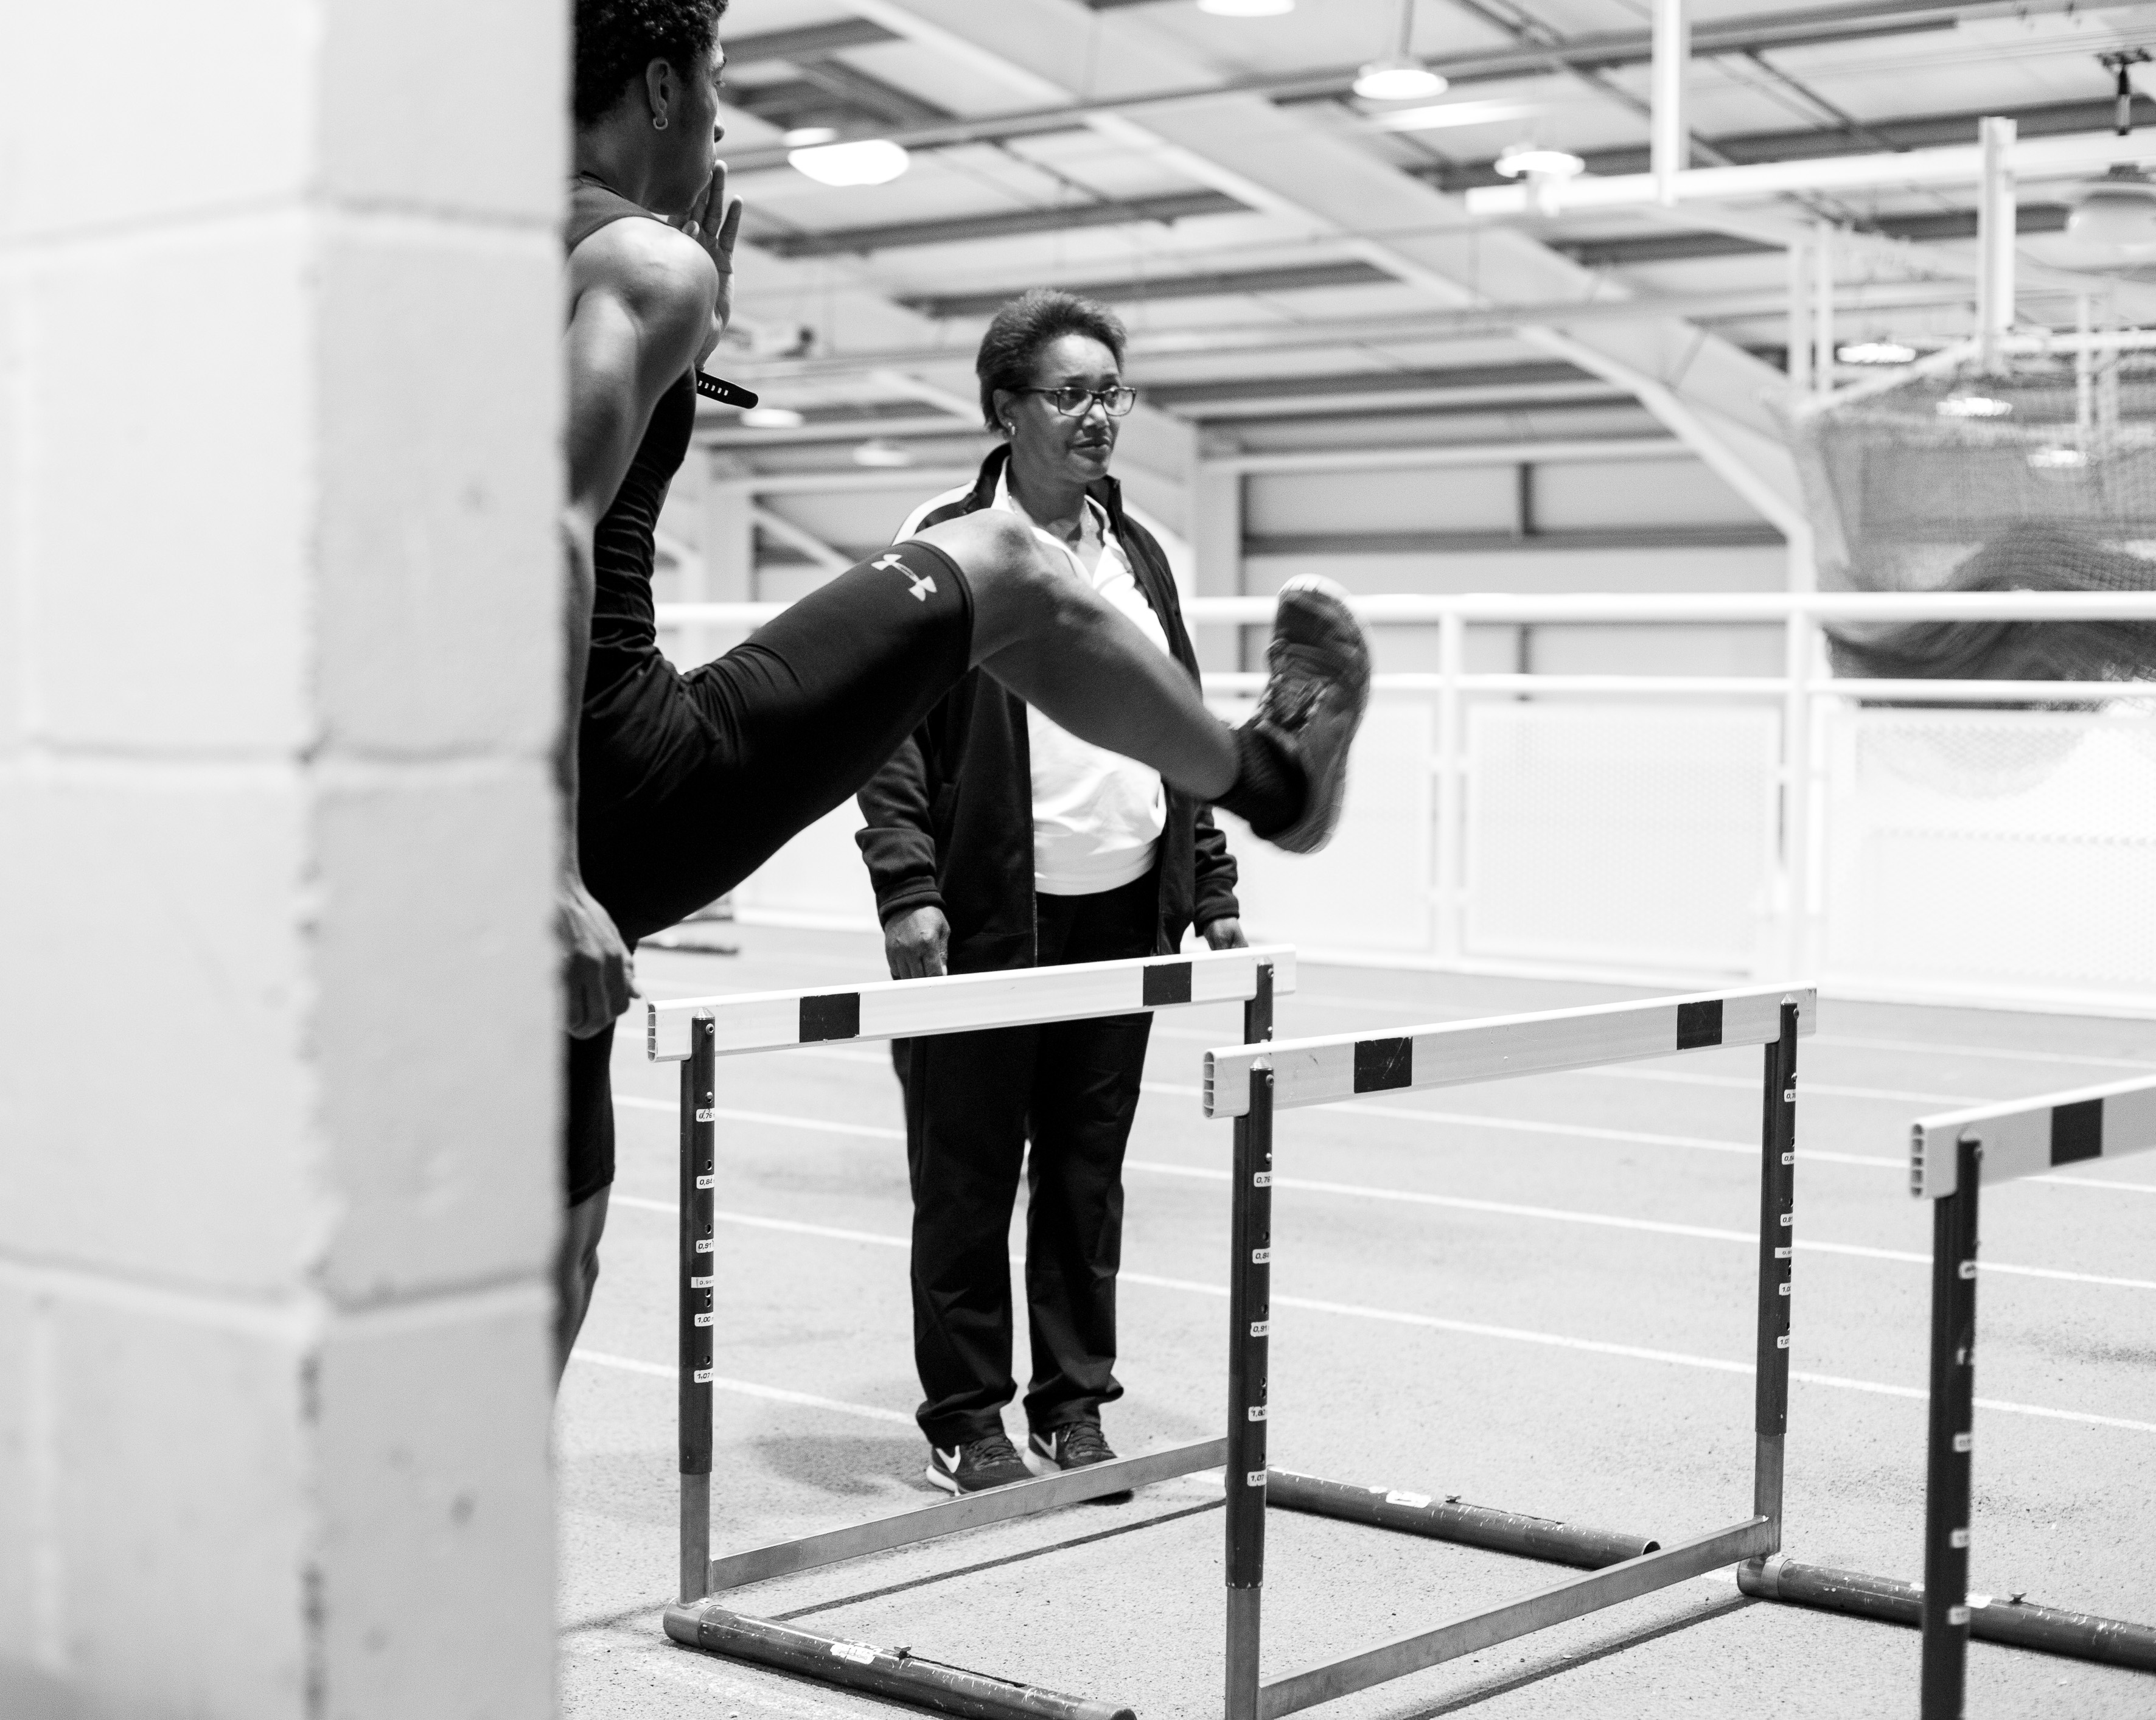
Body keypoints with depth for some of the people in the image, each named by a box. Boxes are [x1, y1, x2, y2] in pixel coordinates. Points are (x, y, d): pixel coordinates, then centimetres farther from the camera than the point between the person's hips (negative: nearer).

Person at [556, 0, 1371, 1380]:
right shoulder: (645, 257, -7)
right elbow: (551, 531, -22)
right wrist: (553, 875, -26)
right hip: (626, 792, -9)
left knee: (561, 1236, 17)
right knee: (998, 567, 10)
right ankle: (1273, 775, 33)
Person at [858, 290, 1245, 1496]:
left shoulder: (1139, 556, 16)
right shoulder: (945, 547, -3)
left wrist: (1213, 888, 14)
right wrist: (909, 886, -17)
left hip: (1125, 919, 5)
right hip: (988, 920, -5)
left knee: (1089, 1178, 11)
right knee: (968, 1179, 3)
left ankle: (1074, 1401, 22)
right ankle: (967, 1418, 14)